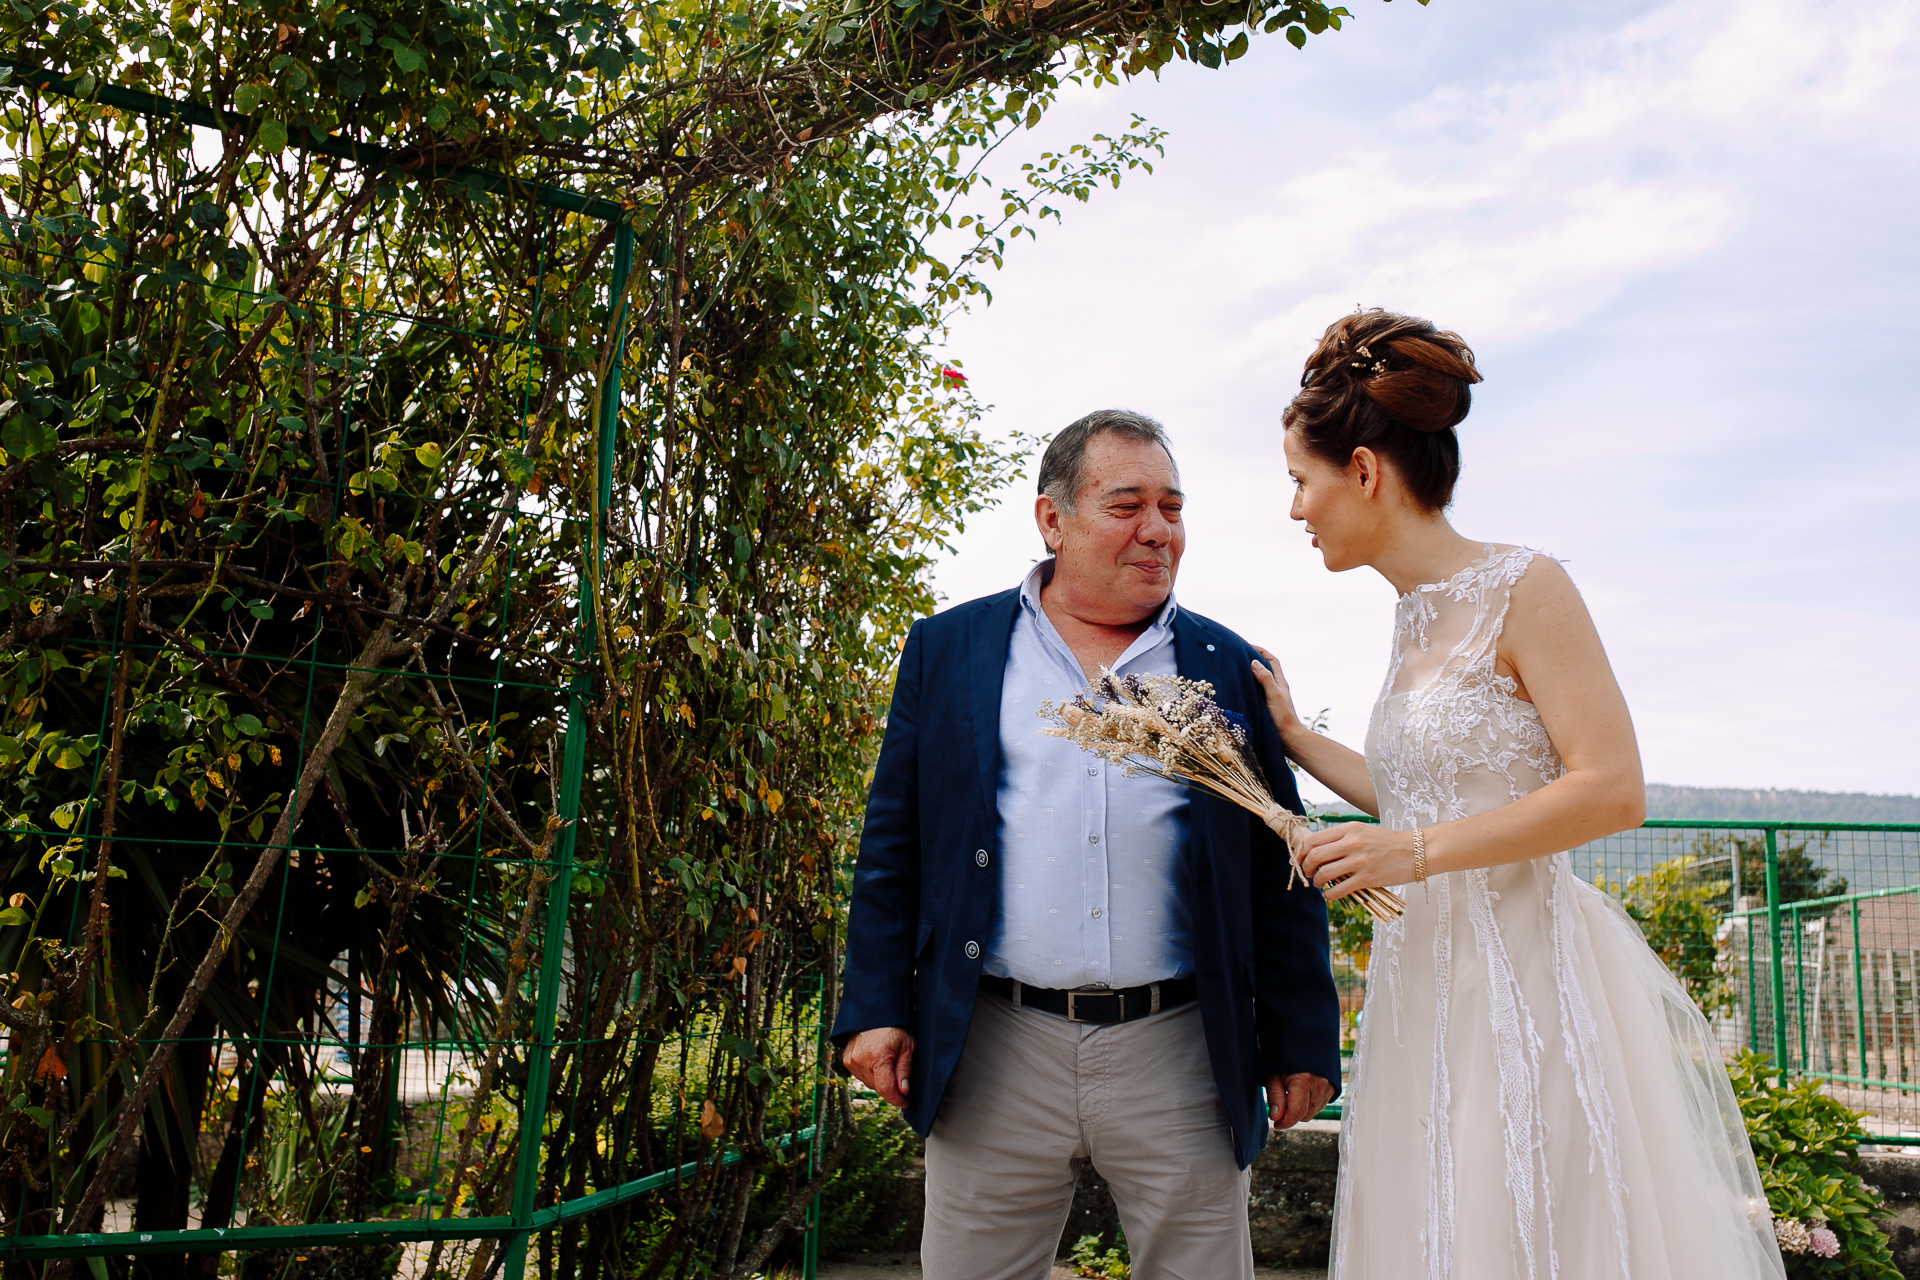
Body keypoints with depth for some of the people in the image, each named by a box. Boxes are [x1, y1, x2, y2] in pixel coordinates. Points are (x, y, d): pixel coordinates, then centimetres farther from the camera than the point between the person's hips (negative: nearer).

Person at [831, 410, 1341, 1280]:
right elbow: (892, 842, 6)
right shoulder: (948, 651, 6)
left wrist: (1300, 1042, 4)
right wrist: (876, 1005, 0)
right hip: (993, 1053, 0)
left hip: (1180, 1053, 1)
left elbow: (1280, 873, 7)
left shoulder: (1230, 670, 7)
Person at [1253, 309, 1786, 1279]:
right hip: (1430, 978, 8)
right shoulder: (1416, 617, 12)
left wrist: (1416, 853, -19)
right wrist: (1292, 736, 19)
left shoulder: (1522, 588, -10)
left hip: (1526, 976, -8)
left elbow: (1612, 791, -17)